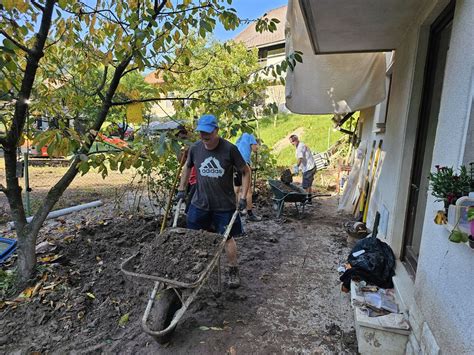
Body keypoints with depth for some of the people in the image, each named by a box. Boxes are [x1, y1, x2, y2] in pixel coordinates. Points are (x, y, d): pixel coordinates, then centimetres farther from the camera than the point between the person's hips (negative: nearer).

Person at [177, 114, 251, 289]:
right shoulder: (195, 148, -2)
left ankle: (233, 271, 27)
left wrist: (243, 197, -10)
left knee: (227, 238, 7)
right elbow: (187, 167, 17)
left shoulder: (229, 149, -13)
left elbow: (246, 171, -4)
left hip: (224, 205, -3)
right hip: (200, 203, 4)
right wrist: (181, 189, 15)